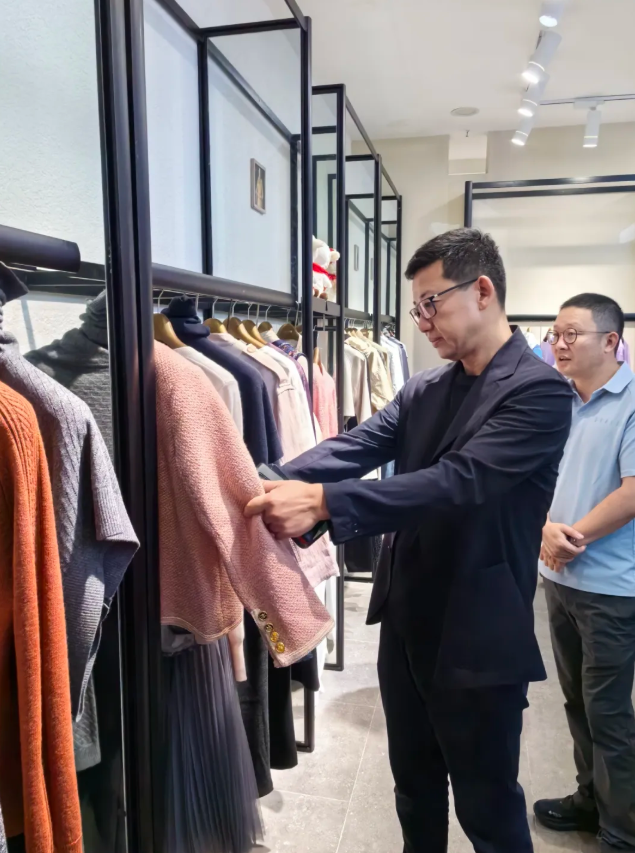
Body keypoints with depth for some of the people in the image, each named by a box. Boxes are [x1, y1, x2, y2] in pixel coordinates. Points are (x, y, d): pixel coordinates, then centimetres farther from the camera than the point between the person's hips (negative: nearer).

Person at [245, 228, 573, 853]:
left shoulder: (538, 391, -17)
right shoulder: (423, 390, 6)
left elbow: (459, 480, -30)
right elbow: (356, 446, -7)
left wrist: (323, 501, -37)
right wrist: (278, 484, -24)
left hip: (478, 637, -6)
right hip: (406, 623, 7)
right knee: (414, 787, 25)